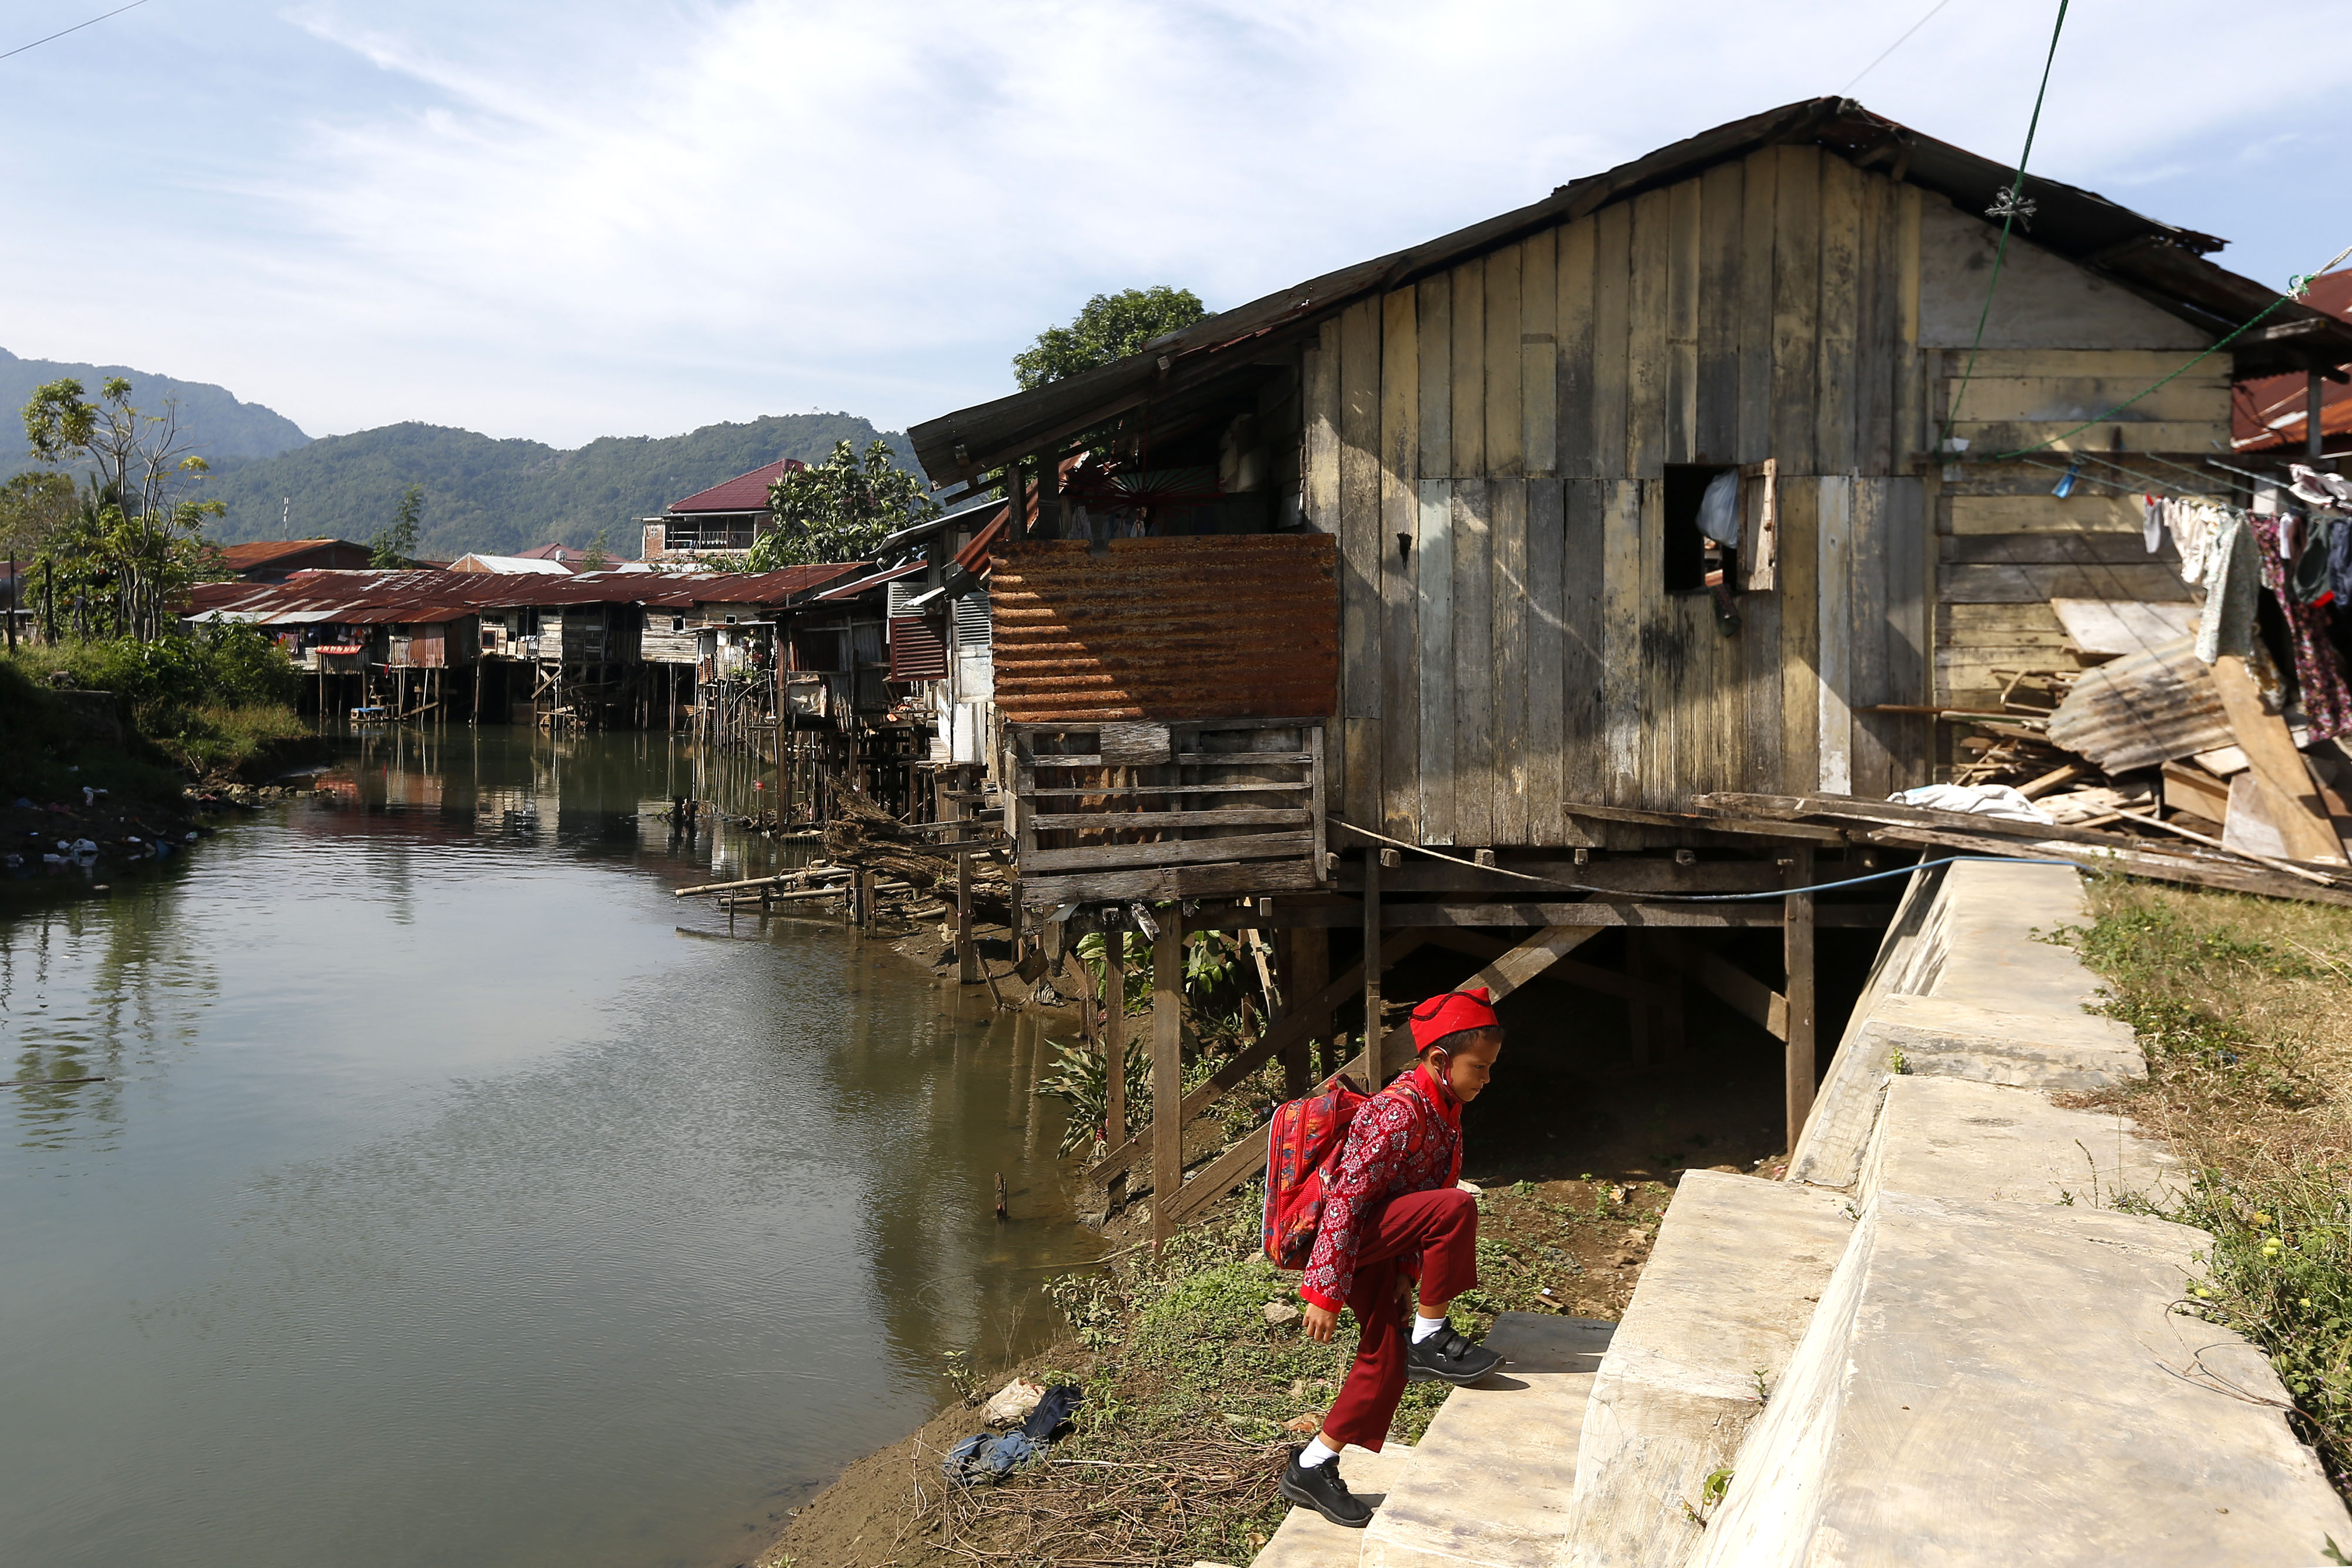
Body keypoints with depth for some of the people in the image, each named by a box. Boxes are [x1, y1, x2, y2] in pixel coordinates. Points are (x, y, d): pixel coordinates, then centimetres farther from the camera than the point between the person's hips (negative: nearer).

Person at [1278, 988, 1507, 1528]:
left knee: (1385, 1359, 8)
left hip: (1375, 1241, 10)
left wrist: (1406, 1270, 18)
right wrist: (1325, 1293, -25)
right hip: (1340, 1236, -10)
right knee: (1456, 1208, -27)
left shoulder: (1444, 1109, 5)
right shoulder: (1399, 1113, -25)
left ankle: (1312, 1469, 21)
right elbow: (1345, 1199, -26)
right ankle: (1429, 1339, -13)